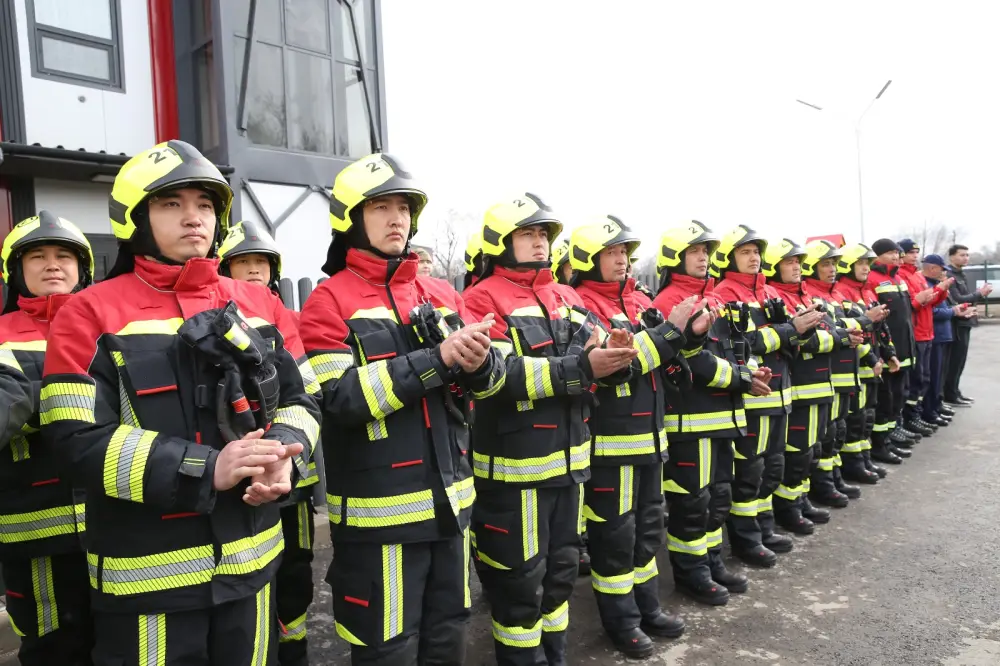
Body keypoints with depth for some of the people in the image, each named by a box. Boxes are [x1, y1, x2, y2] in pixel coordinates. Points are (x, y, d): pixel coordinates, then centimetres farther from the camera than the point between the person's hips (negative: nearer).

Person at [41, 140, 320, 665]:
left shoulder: (260, 305, 5)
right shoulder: (91, 315, -6)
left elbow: (301, 401, 7)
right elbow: (81, 441, -14)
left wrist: (284, 456, -15)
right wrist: (205, 469, -24)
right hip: (146, 577, -3)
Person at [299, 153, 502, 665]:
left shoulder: (441, 294, 8)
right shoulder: (329, 302, -8)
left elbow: (488, 382, 7)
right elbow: (338, 397, -20)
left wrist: (477, 362, -17)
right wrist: (436, 359, -25)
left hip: (448, 500, 6)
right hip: (379, 513, -5)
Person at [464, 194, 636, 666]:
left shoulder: (568, 298, 12)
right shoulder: (485, 299, -10)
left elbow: (595, 357, 8)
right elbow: (499, 375, -22)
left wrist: (616, 357, -16)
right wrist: (579, 368, -29)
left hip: (567, 459, 7)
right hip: (513, 467, -7)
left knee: (561, 569, 21)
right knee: (520, 581, 6)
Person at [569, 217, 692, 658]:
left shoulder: (639, 301, 12)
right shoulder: (582, 306, -13)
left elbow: (663, 358, 14)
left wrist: (689, 333, -4)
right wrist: (670, 330, -20)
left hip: (649, 434, 8)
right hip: (610, 441, -8)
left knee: (648, 525, 18)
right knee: (615, 533, 4)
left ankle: (646, 606, 34)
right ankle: (620, 620, 20)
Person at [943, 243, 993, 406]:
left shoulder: (961, 274, 16)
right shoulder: (948, 275, -15)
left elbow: (967, 296, 17)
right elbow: (957, 301, -21)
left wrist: (980, 293, 0)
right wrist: (980, 294, -16)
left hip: (964, 323, 9)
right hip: (956, 324, -9)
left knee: (959, 361, 14)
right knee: (954, 361, -4)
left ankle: (954, 391, 22)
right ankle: (950, 396, 3)